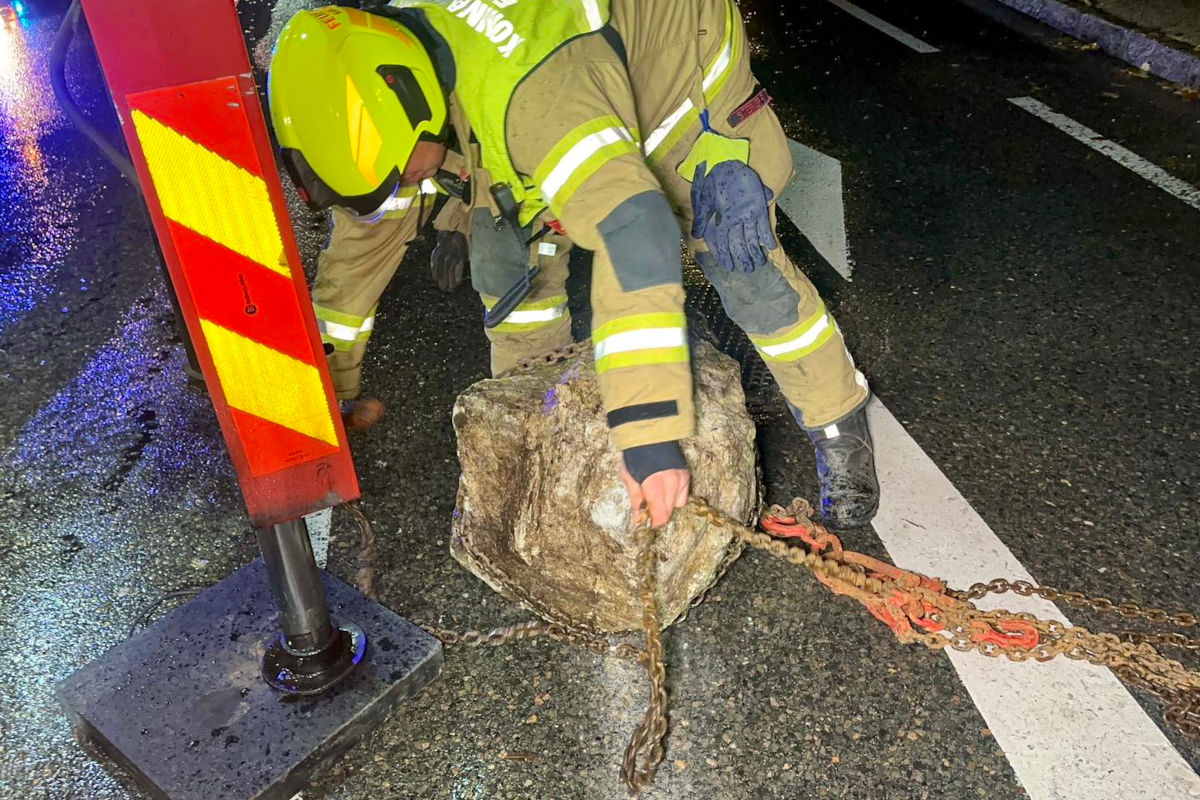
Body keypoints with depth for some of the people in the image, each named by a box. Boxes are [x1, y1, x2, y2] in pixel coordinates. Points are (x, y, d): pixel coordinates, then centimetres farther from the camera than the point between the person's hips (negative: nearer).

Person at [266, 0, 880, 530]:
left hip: (688, 74, -7)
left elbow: (634, 238, -58)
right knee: (505, 247, -4)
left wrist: (647, 433, -61)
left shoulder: (527, 94, -46)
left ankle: (840, 430, 5)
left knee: (744, 270, -18)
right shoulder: (385, 68, -17)